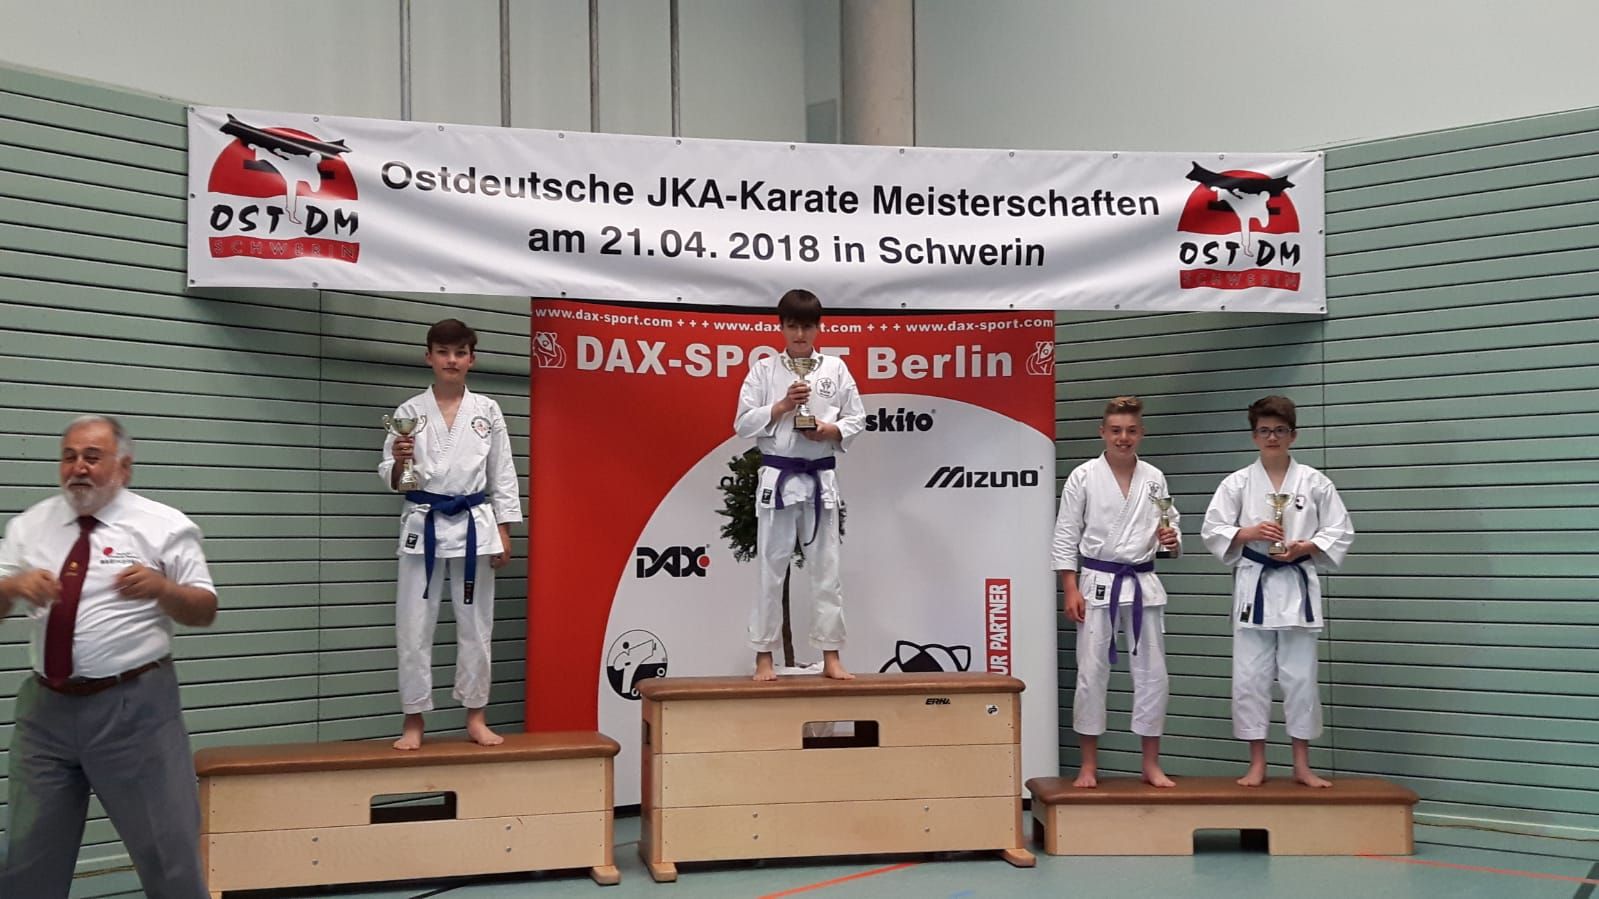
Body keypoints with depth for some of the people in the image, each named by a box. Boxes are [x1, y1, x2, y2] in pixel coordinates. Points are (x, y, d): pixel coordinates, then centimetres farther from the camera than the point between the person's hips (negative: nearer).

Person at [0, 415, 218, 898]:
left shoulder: (164, 526, -2)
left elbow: (204, 610, -3)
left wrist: (161, 588, -23)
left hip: (135, 708, -4)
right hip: (45, 708, 4)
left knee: (167, 852, 3)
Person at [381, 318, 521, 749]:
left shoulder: (487, 411, 4)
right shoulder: (410, 411, 2)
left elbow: (502, 475, 6)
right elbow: (393, 479, 1)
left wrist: (503, 533, 2)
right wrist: (399, 460, -22)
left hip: (474, 526, 1)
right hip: (424, 526, -1)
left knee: (475, 625, 7)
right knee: (414, 627, 0)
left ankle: (476, 717, 19)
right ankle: (413, 721, 12)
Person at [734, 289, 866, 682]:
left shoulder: (835, 368, 5)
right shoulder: (764, 369, 2)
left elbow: (857, 420, 7)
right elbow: (743, 424, -2)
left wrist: (831, 430, -12)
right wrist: (781, 407, -14)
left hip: (821, 479, 1)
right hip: (778, 478, -1)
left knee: (826, 569, 5)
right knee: (771, 569, 1)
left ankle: (830, 657, 12)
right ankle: (764, 658, 9)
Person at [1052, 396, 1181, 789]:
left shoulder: (1154, 479, 5)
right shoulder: (1083, 477, -3)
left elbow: (1170, 529, 12)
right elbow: (1066, 537, -2)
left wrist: (1172, 541, -12)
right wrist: (1071, 590, -8)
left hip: (1143, 585, 3)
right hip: (1097, 584, -3)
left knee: (1152, 674, 4)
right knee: (1091, 673, -1)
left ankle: (1151, 764, 16)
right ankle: (1089, 766, 10)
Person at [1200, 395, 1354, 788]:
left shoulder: (1314, 482, 4)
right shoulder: (1238, 483, 3)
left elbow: (1340, 531, 5)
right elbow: (1212, 530, 2)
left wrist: (1305, 546, -11)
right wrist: (1250, 533, -15)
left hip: (1296, 584, 0)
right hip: (1253, 584, 0)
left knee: (1301, 677, 3)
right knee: (1249, 678, 1)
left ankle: (1302, 765, 15)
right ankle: (1257, 763, 12)